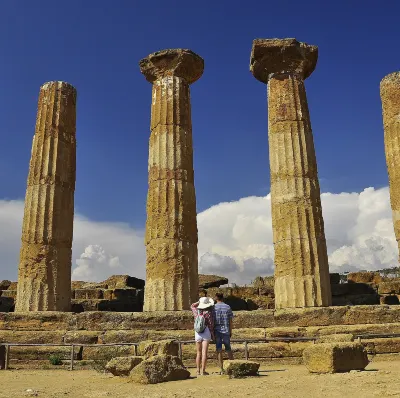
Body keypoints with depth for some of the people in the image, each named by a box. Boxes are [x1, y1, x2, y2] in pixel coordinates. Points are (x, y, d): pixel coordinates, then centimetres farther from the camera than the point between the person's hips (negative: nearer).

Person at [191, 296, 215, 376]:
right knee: (204, 353, -4)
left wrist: (199, 302, 13)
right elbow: (210, 325, -10)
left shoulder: (197, 312, 1)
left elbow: (192, 306, 23)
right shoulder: (209, 313, -11)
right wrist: (212, 335, 0)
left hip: (198, 333, 4)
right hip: (206, 333, -4)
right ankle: (203, 371, -5)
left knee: (199, 353, 13)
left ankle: (198, 371, 13)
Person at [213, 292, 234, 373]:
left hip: (217, 331, -1)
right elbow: (230, 321, 2)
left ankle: (222, 369, 2)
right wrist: (230, 331, 10)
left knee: (219, 350, 3)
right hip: (226, 330, 1)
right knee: (228, 349, 14)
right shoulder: (228, 307, 2)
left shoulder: (213, 307, -2)